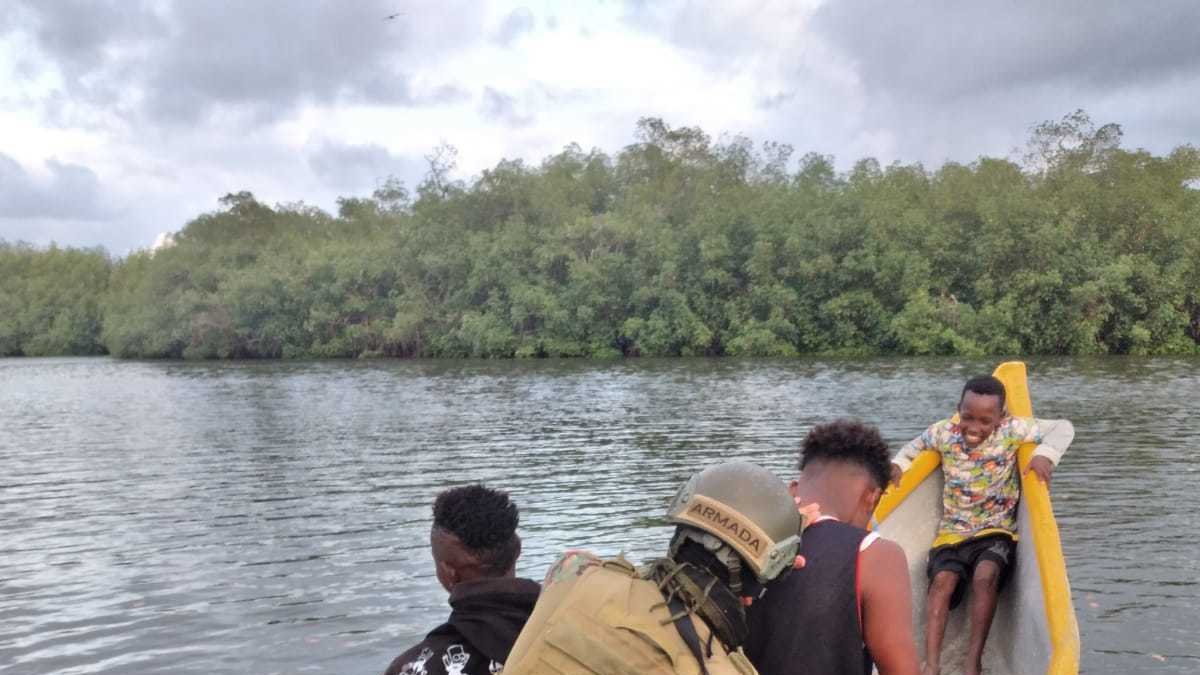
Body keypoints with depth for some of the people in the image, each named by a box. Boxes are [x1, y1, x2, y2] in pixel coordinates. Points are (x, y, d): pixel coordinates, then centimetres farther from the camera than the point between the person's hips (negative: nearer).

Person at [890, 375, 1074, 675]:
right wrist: (897, 464, -4)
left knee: (985, 576, -31)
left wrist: (1045, 454, -26)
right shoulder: (943, 433, -4)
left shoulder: (1012, 430, -11)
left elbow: (1063, 428, -7)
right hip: (952, 532, 2)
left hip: (997, 531, -1)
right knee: (943, 579, -26)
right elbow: (914, 447, 16)